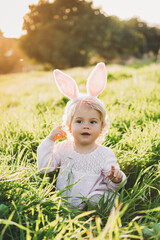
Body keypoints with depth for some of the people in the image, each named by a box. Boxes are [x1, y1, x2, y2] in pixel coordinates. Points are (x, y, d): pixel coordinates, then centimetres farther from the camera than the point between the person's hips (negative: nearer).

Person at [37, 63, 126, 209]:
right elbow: (44, 168, 2)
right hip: (63, 204, 4)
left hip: (94, 203, -3)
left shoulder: (105, 154, 1)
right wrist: (50, 140, 1)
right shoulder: (63, 149, 10)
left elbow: (113, 186, 0)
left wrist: (117, 179, -24)